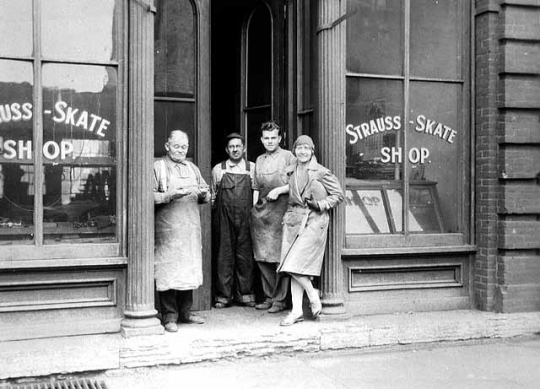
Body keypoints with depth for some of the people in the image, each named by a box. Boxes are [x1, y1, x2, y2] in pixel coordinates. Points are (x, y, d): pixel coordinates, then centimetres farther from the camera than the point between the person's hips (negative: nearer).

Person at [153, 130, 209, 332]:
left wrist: (203, 194, -2)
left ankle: (185, 312, 17)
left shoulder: (193, 168, 19)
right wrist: (170, 195, -19)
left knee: (189, 270, 7)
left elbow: (206, 197, 21)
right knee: (168, 271, -7)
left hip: (191, 227, 5)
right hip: (167, 228, -5)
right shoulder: (157, 167, 3)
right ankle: (169, 317, -1)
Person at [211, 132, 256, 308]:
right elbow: (212, 195, 15)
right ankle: (223, 295, 8)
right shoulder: (218, 169, 8)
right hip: (223, 218, 0)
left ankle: (245, 294, 11)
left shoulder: (252, 168, 6)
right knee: (224, 255, 1)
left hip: (245, 219, 0)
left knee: (245, 255, 2)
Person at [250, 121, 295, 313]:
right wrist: (254, 207, 12)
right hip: (261, 210, 6)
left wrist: (279, 190, -13)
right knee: (261, 257, 5)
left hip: (280, 209, -6)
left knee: (279, 256, -6)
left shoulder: (288, 156, 2)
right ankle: (268, 296, 15)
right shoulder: (259, 160, 19)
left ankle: (279, 299, 0)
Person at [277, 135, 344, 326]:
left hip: (314, 221, -5)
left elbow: (338, 194, 0)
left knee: (296, 264, -13)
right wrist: (288, 215, 11)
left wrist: (320, 204, -11)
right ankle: (296, 311, 7)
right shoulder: (290, 172, 11)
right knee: (294, 267, 3)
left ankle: (313, 296, 10)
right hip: (293, 220, 5)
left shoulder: (321, 172, -4)